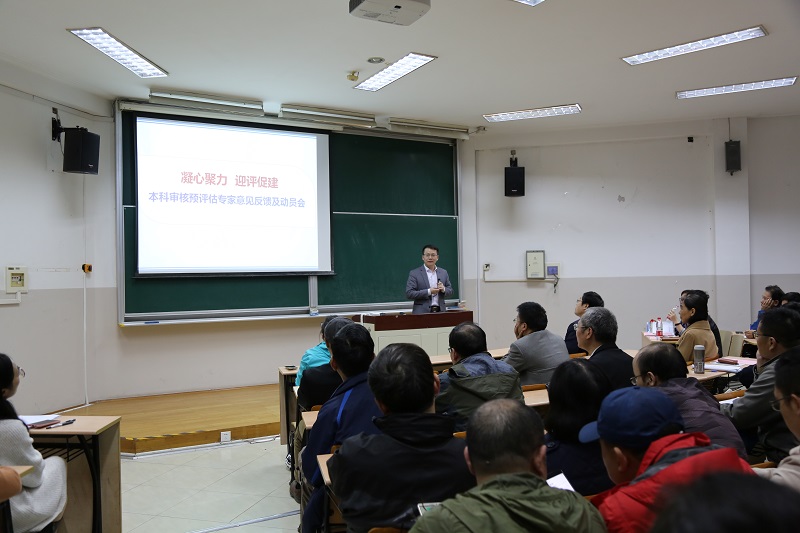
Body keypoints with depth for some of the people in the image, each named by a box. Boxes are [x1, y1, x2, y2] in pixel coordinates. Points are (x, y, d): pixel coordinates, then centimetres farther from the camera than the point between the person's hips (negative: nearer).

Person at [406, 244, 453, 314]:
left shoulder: (443, 272, 12)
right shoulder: (414, 273, -1)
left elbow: (450, 290, 16)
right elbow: (409, 294, -8)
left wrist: (443, 289, -7)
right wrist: (428, 292, -16)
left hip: (440, 311, 4)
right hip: (422, 313, -4)